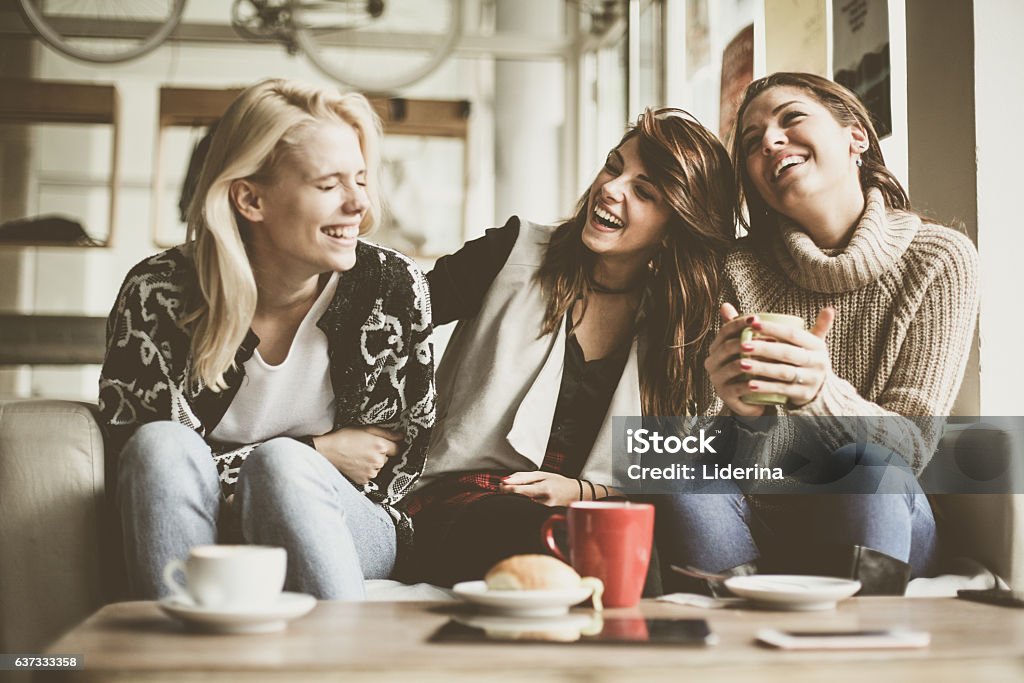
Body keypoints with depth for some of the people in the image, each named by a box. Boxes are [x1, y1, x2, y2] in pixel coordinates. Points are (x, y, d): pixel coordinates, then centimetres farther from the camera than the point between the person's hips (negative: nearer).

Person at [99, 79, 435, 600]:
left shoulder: (393, 289, -7)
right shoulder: (159, 293, -11)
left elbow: (403, 460, 3)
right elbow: (143, 460, -9)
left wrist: (295, 466, -13)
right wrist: (319, 453, -11)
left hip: (352, 533, 0)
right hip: (192, 537, 1)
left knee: (281, 464, -32)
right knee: (163, 445, -31)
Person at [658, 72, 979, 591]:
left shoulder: (941, 260, -6)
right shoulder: (742, 270, -4)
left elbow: (912, 446, -11)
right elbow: (754, 469, -6)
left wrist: (820, 394, -31)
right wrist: (747, 416, -30)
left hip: (881, 514, -1)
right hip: (764, 529, 1)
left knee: (869, 464, -33)